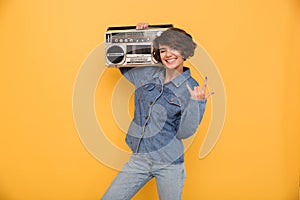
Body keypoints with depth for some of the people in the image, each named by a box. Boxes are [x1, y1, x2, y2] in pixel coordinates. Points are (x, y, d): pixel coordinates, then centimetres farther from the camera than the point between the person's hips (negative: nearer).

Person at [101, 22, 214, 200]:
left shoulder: (192, 89, -8)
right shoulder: (147, 74, 2)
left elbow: (183, 133, -9)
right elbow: (123, 67, 20)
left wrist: (195, 102, -23)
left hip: (169, 162, -3)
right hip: (139, 158, 4)